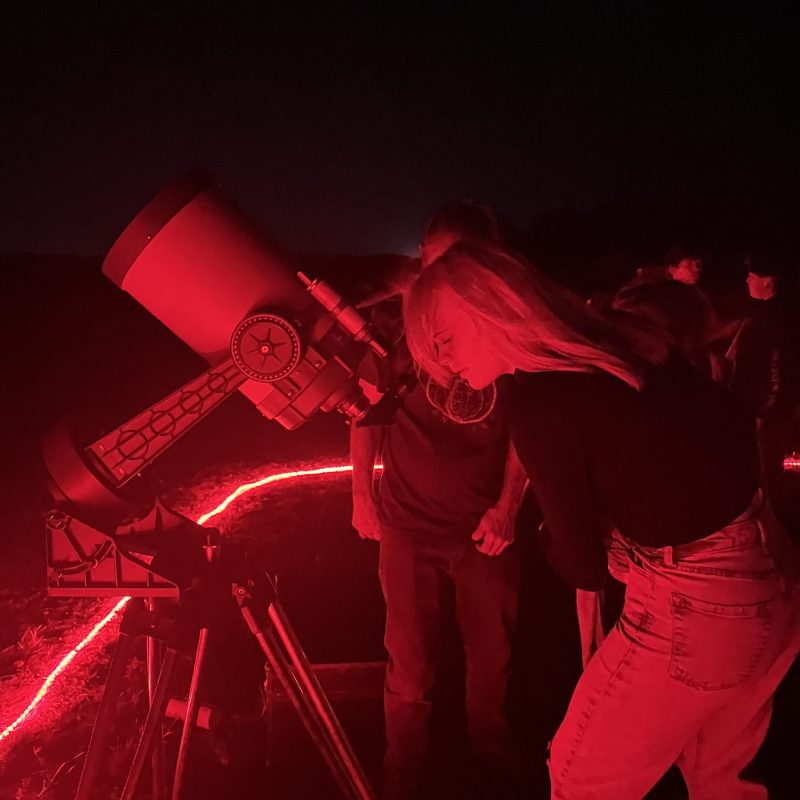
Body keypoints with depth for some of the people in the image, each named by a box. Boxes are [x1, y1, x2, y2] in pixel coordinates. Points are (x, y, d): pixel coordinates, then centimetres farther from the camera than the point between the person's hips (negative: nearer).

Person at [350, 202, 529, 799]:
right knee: (411, 668, 8)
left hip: (487, 523, 1)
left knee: (492, 658, 13)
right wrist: (362, 495, 4)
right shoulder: (396, 319, -5)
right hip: (409, 523, -1)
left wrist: (508, 505, -4)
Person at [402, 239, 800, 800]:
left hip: (696, 614, -8)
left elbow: (583, 568, -11)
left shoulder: (540, 403, -19)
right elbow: (737, 425, 15)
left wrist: (551, 534, 10)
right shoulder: (623, 344, 3)